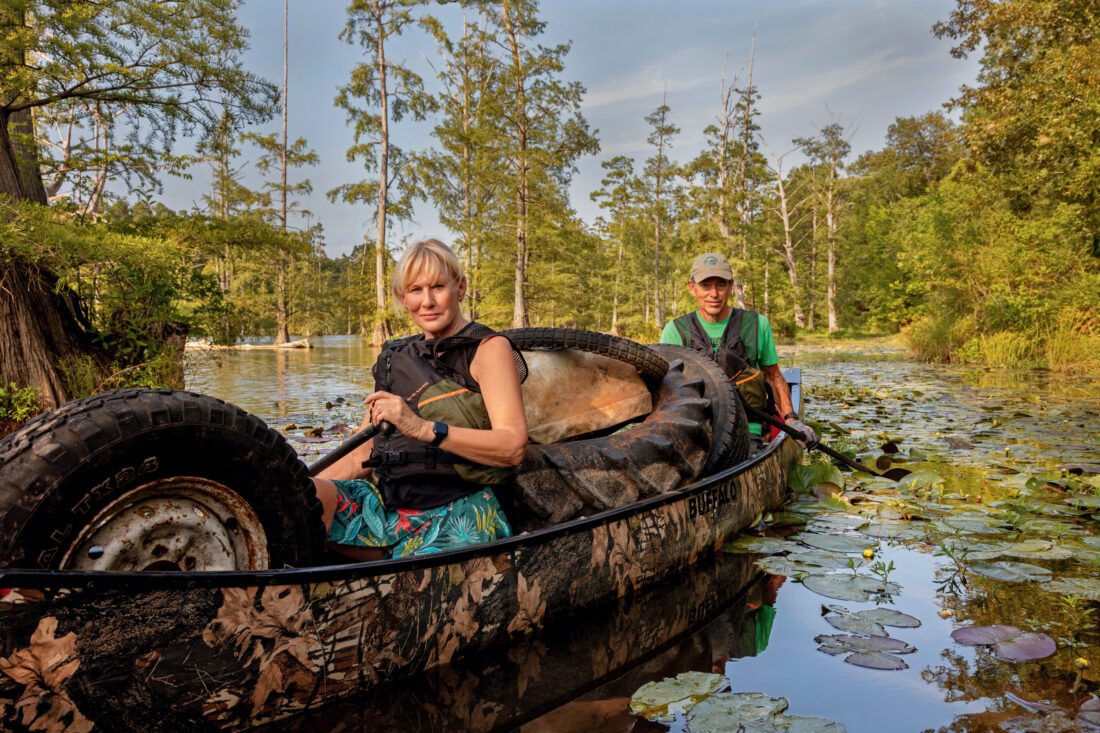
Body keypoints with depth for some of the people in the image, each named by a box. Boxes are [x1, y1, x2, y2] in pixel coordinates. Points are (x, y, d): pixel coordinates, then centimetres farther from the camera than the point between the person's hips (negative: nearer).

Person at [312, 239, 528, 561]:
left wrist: (423, 428, -26)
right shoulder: (397, 357, 19)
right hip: (387, 505, 6)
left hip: (457, 518, -5)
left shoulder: (488, 349, 1)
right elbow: (365, 455, 21)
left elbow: (513, 447, -15)